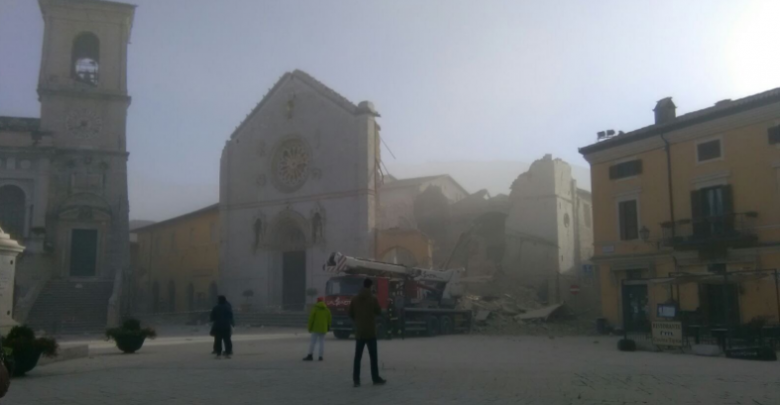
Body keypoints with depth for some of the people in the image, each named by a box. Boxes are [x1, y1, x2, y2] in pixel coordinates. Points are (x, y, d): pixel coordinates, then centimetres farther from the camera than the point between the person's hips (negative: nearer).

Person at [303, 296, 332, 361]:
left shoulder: (315, 308, -4)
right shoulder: (327, 309, 7)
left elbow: (311, 319, -7)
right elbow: (329, 319, 8)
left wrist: (310, 328, -1)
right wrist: (328, 327, 18)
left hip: (315, 328, -3)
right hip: (323, 328, 3)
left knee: (313, 341, 0)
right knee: (322, 342, 5)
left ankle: (310, 355, -5)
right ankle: (320, 356, 2)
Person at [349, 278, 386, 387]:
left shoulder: (355, 300, 2)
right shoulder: (373, 299, -8)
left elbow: (351, 314, 7)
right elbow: (379, 312, 1)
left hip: (359, 332, 3)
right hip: (371, 332, -3)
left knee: (358, 357, 5)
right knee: (373, 356, 5)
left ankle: (356, 379, 1)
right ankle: (376, 378, 11)